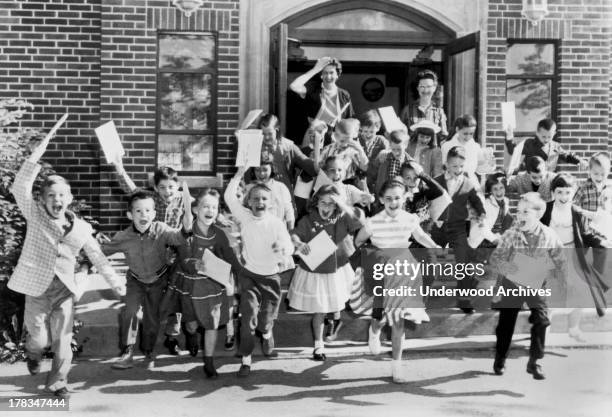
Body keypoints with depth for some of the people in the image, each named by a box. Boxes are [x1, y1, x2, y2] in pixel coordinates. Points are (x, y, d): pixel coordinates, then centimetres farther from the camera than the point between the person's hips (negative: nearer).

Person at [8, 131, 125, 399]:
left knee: (62, 341, 3)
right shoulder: (35, 216, -3)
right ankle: (32, 353, 38)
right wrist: (36, 156, -22)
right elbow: (20, 187, -16)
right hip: (37, 287, -2)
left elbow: (97, 257, 10)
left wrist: (115, 282, 8)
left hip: (65, 289, 2)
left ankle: (57, 382, 22)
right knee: (39, 339, 2)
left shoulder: (81, 228, 3)